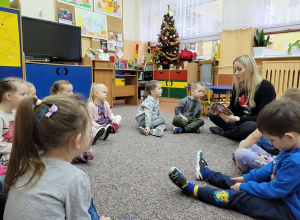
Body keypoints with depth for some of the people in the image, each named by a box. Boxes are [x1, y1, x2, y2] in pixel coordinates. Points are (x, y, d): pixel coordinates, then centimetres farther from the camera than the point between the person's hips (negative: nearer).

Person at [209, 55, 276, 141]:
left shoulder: (266, 87, -17)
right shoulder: (237, 86, 1)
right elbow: (232, 109, 4)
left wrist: (237, 119, -32)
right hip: (241, 123, 6)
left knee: (248, 127, -40)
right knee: (212, 114, -5)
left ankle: (223, 132, -10)